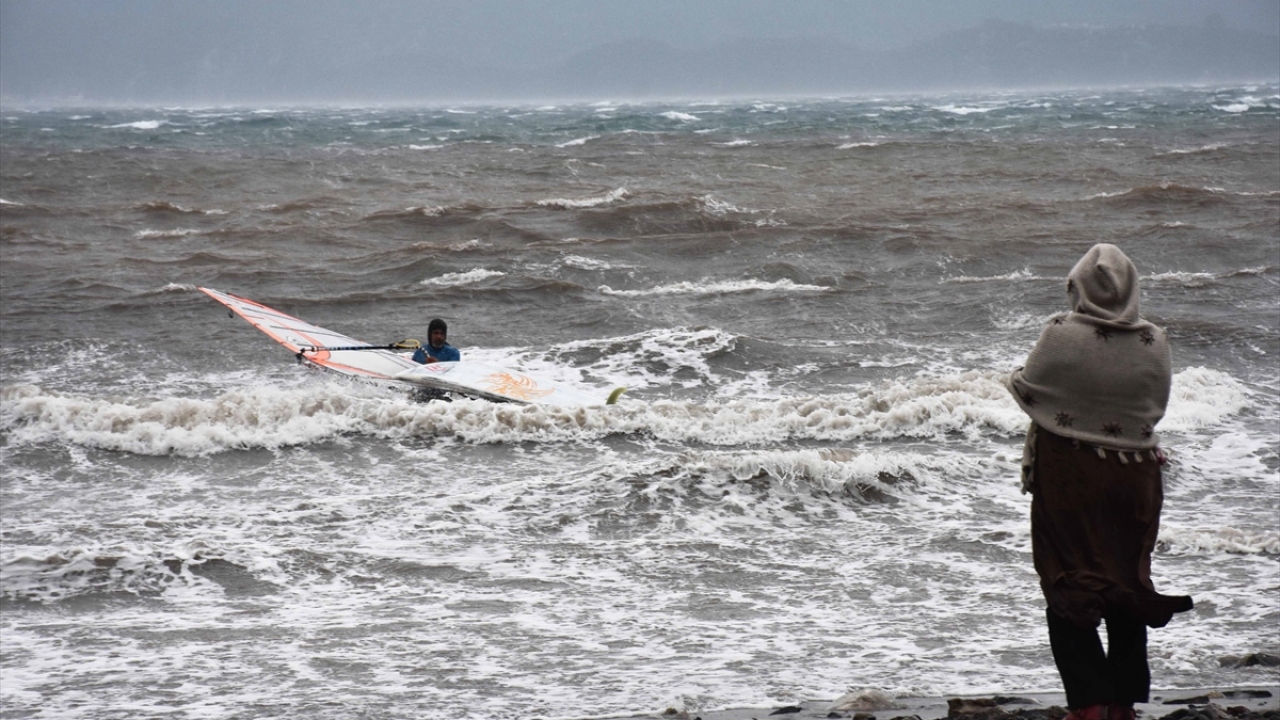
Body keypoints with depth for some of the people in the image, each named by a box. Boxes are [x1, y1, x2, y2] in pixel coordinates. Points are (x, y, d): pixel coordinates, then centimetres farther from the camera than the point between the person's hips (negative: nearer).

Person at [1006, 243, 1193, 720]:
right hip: (1134, 477, 3)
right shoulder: (1154, 343, -5)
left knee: (1068, 592, 4)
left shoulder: (1061, 336, -15)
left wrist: (1014, 378, 16)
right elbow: (1158, 406, 5)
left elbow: (1026, 389, -5)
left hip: (1069, 474, -3)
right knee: (1128, 585, 14)